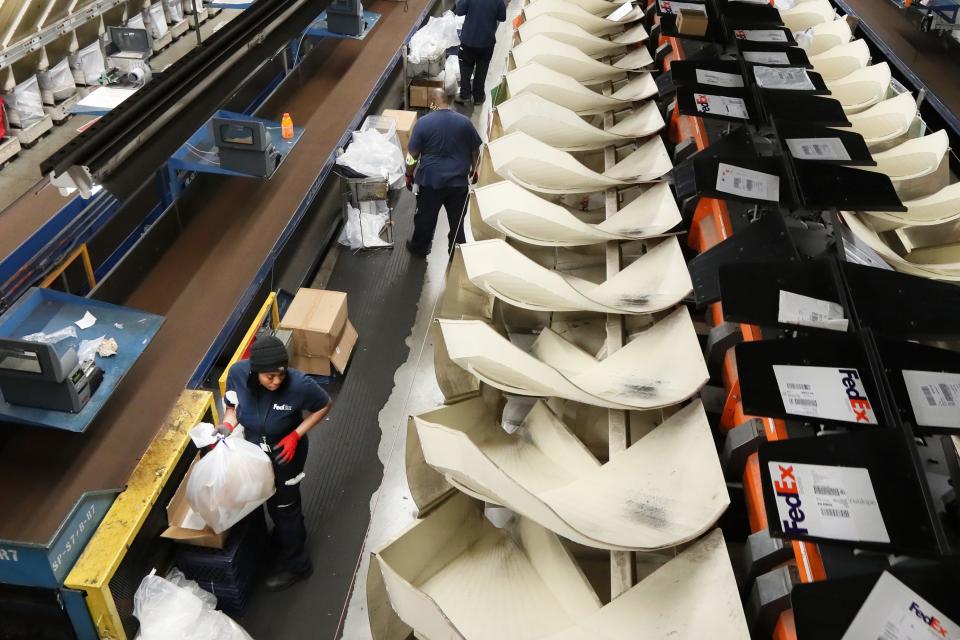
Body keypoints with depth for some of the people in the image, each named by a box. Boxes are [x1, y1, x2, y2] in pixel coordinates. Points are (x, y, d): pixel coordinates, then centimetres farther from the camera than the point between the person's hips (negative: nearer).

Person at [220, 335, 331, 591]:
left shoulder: (298, 384, -36)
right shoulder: (237, 373, -26)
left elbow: (324, 405, -17)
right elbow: (232, 405, -6)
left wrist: (296, 435, -25)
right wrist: (227, 425, -26)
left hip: (286, 453, -5)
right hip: (255, 450, 5)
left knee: (282, 505, 13)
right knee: (273, 500, 29)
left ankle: (295, 564, 37)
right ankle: (291, 532, 60)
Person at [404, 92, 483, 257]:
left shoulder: (423, 123, -11)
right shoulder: (465, 122, -5)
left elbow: (412, 155, -8)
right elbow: (475, 151, 5)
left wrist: (409, 175, 7)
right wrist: (474, 170, 22)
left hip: (430, 181, -1)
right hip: (458, 181, 1)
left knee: (425, 217, 17)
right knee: (457, 219, 16)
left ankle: (419, 248, 35)